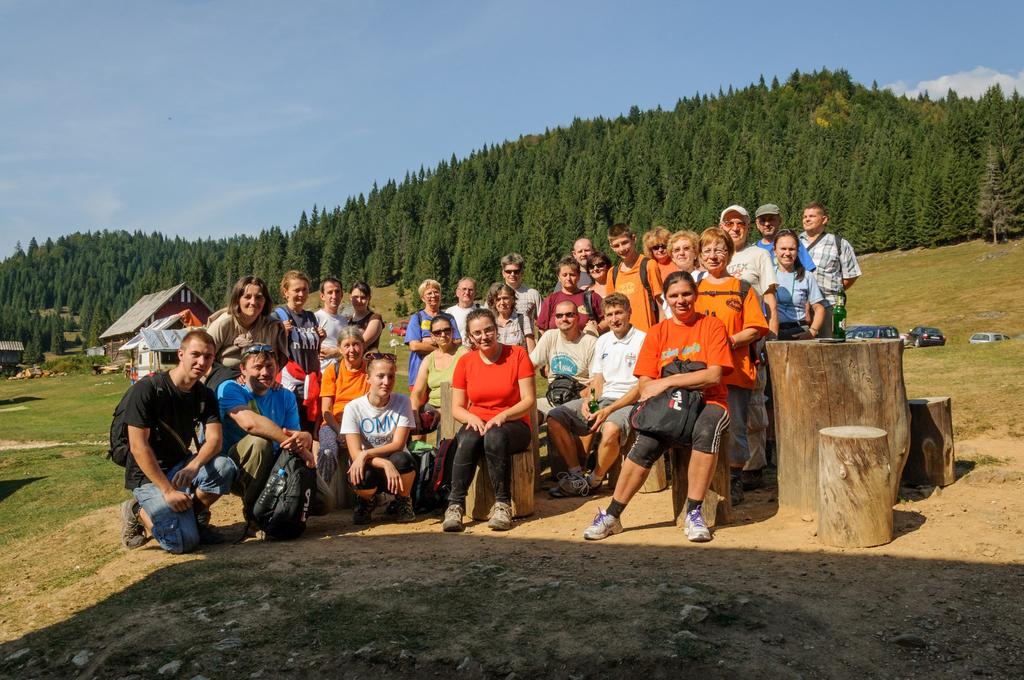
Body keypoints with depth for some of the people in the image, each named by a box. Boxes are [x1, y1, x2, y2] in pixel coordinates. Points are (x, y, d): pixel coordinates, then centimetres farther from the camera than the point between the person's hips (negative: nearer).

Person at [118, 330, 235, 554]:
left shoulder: (205, 395, 1)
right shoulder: (146, 389, -16)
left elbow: (214, 439, -10)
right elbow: (139, 447, -19)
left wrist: (193, 466, -32)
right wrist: (168, 490, -23)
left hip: (180, 466, 5)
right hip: (148, 475, -5)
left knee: (225, 467, -26)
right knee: (184, 542, -21)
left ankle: (196, 517, 0)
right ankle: (138, 512, 7)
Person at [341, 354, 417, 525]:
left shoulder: (402, 402, -8)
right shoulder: (353, 408, -11)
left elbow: (398, 445, -15)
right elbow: (355, 453, -17)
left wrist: (366, 454, -29)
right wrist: (385, 464, -33)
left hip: (393, 464, 1)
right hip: (367, 466, -1)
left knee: (402, 459, -34)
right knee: (363, 476, -36)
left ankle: (403, 501, 0)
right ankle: (367, 500, 5)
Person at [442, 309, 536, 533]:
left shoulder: (518, 355, -1)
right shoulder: (465, 362, 7)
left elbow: (529, 400, -6)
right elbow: (456, 408, 7)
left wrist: (502, 416, -21)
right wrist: (472, 418, -15)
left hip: (512, 424, -2)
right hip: (477, 423, 2)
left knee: (495, 436, -37)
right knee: (468, 440, -33)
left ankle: (502, 505, -27)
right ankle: (455, 505, -28)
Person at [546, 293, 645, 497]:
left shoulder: (642, 340, -6)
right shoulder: (602, 341, 17)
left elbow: (641, 387, -11)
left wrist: (609, 410, -19)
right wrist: (588, 400, -7)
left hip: (628, 402, -7)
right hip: (600, 399, 7)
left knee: (611, 429, -39)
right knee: (554, 419, -11)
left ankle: (593, 482, -13)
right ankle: (577, 475, -5)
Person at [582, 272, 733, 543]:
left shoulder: (712, 326, 4)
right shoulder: (657, 332, 11)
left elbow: (714, 375, -10)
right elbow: (644, 384, 5)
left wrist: (667, 382, -14)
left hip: (708, 402, -1)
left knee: (706, 431, -36)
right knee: (645, 443, -27)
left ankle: (694, 514, -24)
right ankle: (612, 516, -16)